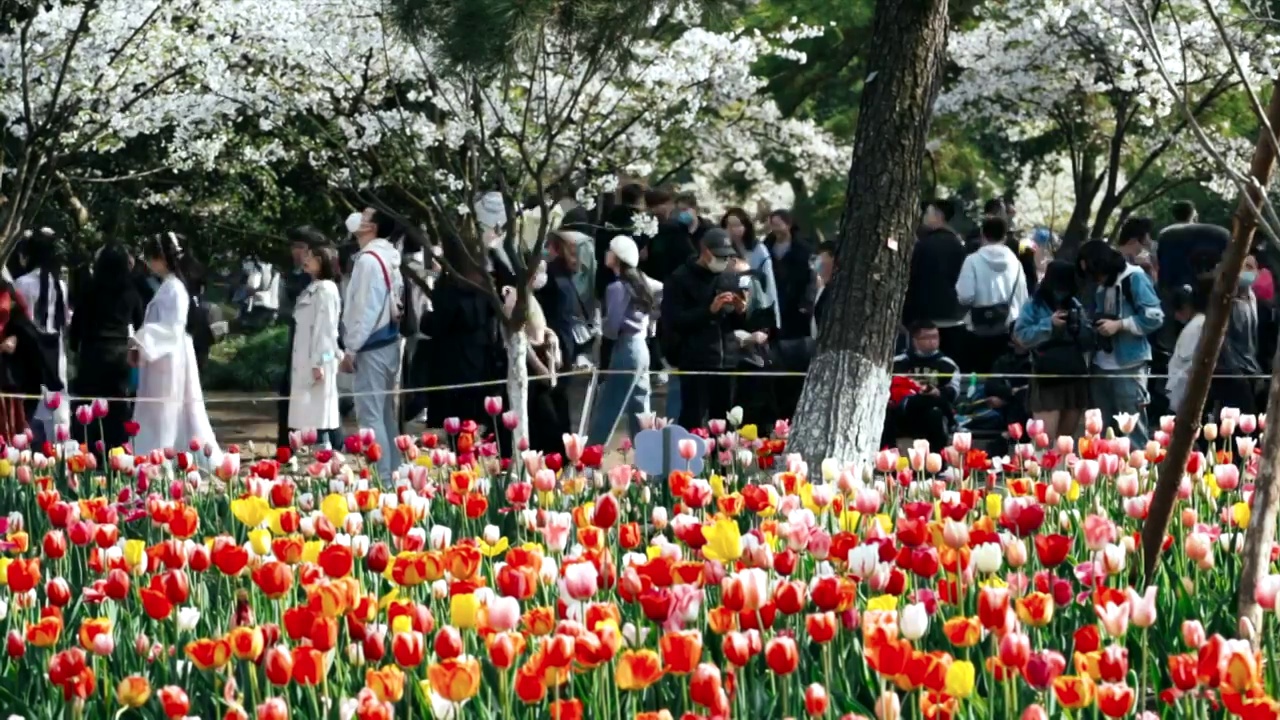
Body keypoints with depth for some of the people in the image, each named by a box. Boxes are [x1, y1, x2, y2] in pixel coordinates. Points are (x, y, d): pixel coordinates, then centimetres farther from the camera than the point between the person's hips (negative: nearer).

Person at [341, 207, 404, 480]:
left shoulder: (368, 260, -15)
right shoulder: (389, 257, 12)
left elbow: (365, 308, -18)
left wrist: (350, 349, -14)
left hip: (372, 347, -9)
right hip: (388, 342, 9)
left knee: (370, 416, -7)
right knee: (384, 414, 13)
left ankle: (380, 476, -9)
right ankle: (392, 473, 15)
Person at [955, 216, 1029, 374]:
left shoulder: (973, 260, -8)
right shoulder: (1014, 261, 2)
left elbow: (965, 296, -13)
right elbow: (1023, 298, 4)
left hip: (980, 330, -3)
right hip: (1008, 329, 3)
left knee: (980, 376, 2)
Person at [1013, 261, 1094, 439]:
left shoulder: (1075, 306, 9)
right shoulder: (1033, 306, -3)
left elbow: (1090, 340, 8)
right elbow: (1021, 336, -13)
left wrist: (1079, 329, -11)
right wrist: (1049, 324, -18)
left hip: (1075, 379, 5)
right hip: (1047, 380, -5)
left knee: (1066, 438, 15)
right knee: (1045, 439, -12)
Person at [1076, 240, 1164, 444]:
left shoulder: (1134, 279, -7)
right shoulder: (1100, 286, 14)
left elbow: (1154, 317, -12)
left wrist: (1119, 324, -15)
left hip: (1129, 367, -7)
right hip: (1101, 366, 7)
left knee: (1132, 433, -3)